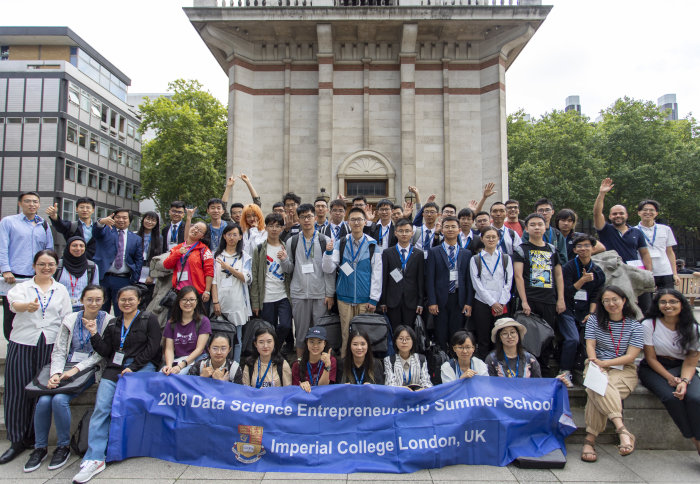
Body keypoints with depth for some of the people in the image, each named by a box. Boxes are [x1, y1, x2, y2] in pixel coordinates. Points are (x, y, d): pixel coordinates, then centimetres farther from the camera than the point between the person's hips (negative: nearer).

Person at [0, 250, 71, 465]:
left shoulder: (61, 290, 11)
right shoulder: (22, 287, 6)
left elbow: (67, 320, 9)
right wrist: (28, 306, -41)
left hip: (50, 345, 1)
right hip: (22, 344, -1)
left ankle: (34, 438, 17)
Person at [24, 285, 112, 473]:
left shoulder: (108, 321, 0)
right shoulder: (70, 320, 9)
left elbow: (101, 354, -5)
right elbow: (58, 351, 5)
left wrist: (76, 369, -14)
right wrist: (55, 373, -12)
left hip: (90, 368, -3)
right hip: (67, 367, 3)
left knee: (60, 399, -25)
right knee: (44, 400, -20)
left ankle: (64, 446, -3)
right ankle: (39, 448, 3)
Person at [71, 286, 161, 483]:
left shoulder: (149, 320, 9)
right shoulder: (113, 324, 22)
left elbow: (152, 347, -1)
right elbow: (105, 351, 15)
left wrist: (132, 367, -9)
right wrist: (94, 334, 1)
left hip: (142, 366, -4)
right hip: (114, 368, 4)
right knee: (101, 406, -16)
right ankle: (94, 458, -17)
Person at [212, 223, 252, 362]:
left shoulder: (245, 257, 8)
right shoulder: (217, 255, 8)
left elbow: (247, 279, -4)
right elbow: (213, 280, 2)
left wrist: (229, 268, -14)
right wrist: (215, 302, -6)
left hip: (237, 303, 0)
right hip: (221, 302, 1)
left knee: (237, 338, 2)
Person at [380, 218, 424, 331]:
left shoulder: (419, 254, 6)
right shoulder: (387, 253, 4)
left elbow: (421, 279, 4)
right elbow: (384, 278, 3)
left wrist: (420, 302, 0)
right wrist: (382, 301, 1)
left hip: (411, 301, 0)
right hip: (392, 301, 0)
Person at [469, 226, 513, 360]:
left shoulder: (506, 258, 11)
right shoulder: (475, 260, 5)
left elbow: (508, 282, 5)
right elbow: (477, 284, -2)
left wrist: (501, 303, -7)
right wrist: (492, 302, -9)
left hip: (501, 305, 2)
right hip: (482, 303, -1)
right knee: (483, 340, 1)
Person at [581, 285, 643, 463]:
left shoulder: (635, 326, 5)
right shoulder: (594, 320, 10)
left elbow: (631, 356, -4)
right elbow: (590, 345, 1)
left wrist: (604, 363, -17)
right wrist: (596, 365, -19)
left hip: (624, 369, -1)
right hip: (597, 365, 1)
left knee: (598, 391, -34)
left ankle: (590, 438, -37)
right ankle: (623, 430, -48)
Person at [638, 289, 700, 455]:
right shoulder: (649, 324, -7)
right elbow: (651, 358, -5)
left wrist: (684, 381, -21)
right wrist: (670, 378, -16)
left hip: (681, 369, 2)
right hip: (654, 369, -2)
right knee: (671, 397, -29)